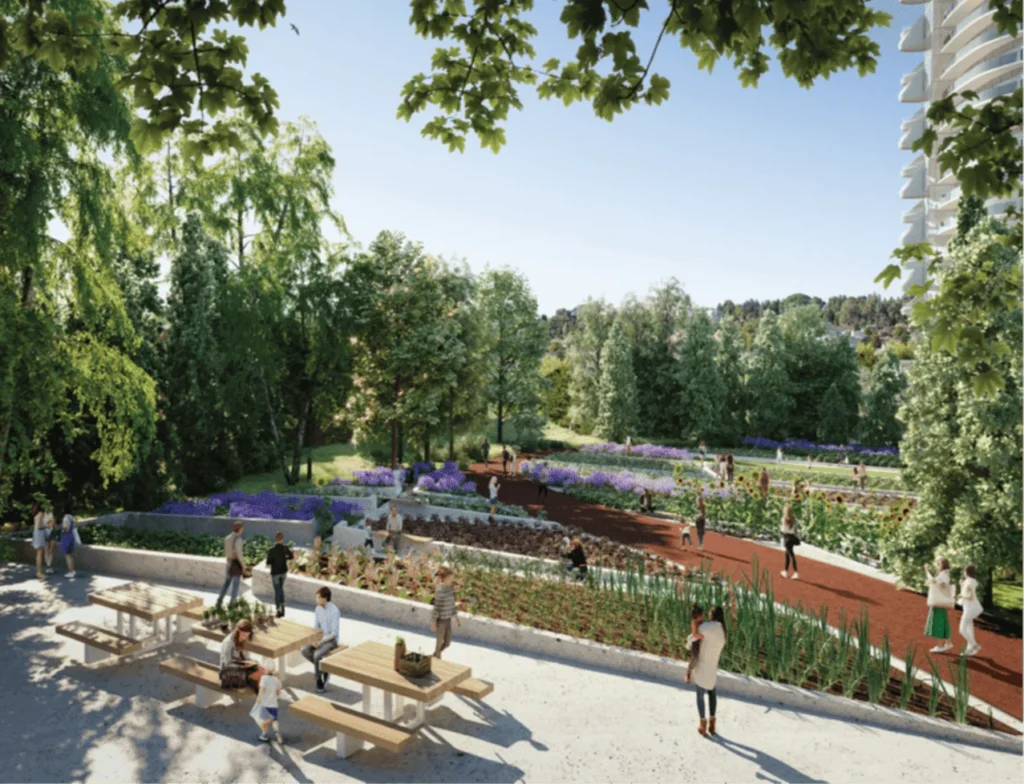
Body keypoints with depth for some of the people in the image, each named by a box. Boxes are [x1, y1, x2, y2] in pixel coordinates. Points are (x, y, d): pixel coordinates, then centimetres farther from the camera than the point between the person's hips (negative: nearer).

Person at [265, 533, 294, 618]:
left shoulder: (272, 550, -22)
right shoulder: (285, 548, -10)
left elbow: (268, 562, -18)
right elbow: (291, 556, 5)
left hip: (275, 572, -4)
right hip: (283, 571, 4)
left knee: (277, 591, 6)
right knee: (281, 588, 24)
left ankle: (279, 610, 7)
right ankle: (282, 605, 24)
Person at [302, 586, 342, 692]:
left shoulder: (335, 611, -21)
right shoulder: (318, 609, 0)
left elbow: (334, 633, -20)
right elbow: (315, 627, 9)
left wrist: (321, 642, -23)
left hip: (331, 640, -7)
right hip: (320, 638, 7)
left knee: (317, 655, -30)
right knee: (305, 650, -17)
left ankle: (319, 679, -6)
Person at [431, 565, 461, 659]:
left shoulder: (451, 587, -1)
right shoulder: (440, 591, -23)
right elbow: (436, 607, -18)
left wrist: (456, 618, 14)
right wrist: (433, 622, -12)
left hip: (448, 618, 7)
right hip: (441, 619, -7)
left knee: (447, 642, 17)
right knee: (440, 641, 10)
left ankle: (435, 656, 39)